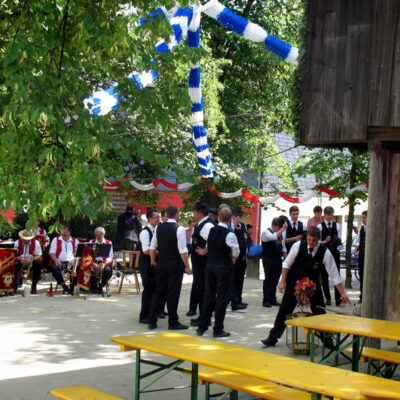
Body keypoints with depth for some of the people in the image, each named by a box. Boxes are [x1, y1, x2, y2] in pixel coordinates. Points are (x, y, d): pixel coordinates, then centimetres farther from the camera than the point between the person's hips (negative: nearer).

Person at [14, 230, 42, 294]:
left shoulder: (36, 242, -5)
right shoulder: (17, 242, -4)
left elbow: (39, 256, -7)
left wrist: (31, 259, -27)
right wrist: (20, 259, -27)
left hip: (32, 261, 0)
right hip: (20, 261, 0)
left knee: (38, 264, -32)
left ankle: (34, 286, -15)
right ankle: (15, 285, -12)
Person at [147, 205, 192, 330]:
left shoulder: (159, 228, 5)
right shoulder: (179, 229, -12)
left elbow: (152, 247, 9)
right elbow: (183, 251, -15)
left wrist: (153, 261, 23)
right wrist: (187, 267, -8)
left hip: (161, 264, 5)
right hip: (175, 265, -5)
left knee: (159, 292, 12)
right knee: (173, 294, 1)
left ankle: (152, 321, 13)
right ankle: (173, 322, 7)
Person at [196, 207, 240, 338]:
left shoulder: (211, 230, 3)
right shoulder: (229, 234, -15)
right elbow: (235, 252, -8)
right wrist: (232, 258, 11)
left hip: (210, 264, 6)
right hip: (223, 267, -6)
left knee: (208, 296, 14)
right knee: (222, 297, 2)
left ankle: (201, 327, 17)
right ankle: (218, 330, 4)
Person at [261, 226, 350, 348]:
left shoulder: (325, 252, -17)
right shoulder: (298, 246, -17)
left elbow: (334, 274, -14)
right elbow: (287, 264, -6)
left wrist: (342, 293, -18)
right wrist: (282, 281, -10)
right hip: (294, 283, 0)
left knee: (320, 311, 3)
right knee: (284, 310, 0)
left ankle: (327, 339, 19)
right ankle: (273, 338, 9)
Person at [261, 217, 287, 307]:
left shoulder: (280, 233, 11)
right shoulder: (266, 232, -11)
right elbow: (275, 237, -31)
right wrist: (283, 228, -32)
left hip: (278, 259, 7)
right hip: (269, 260, -7)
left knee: (275, 280, 10)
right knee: (268, 280, -3)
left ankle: (273, 299, 18)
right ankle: (266, 300, 2)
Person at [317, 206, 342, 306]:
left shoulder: (337, 225, 6)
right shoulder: (320, 226, -1)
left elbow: (340, 239, 8)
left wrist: (338, 241, -15)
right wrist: (325, 242, -20)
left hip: (335, 252, 1)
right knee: (324, 276, 5)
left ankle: (338, 298, -3)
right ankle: (327, 299, 14)